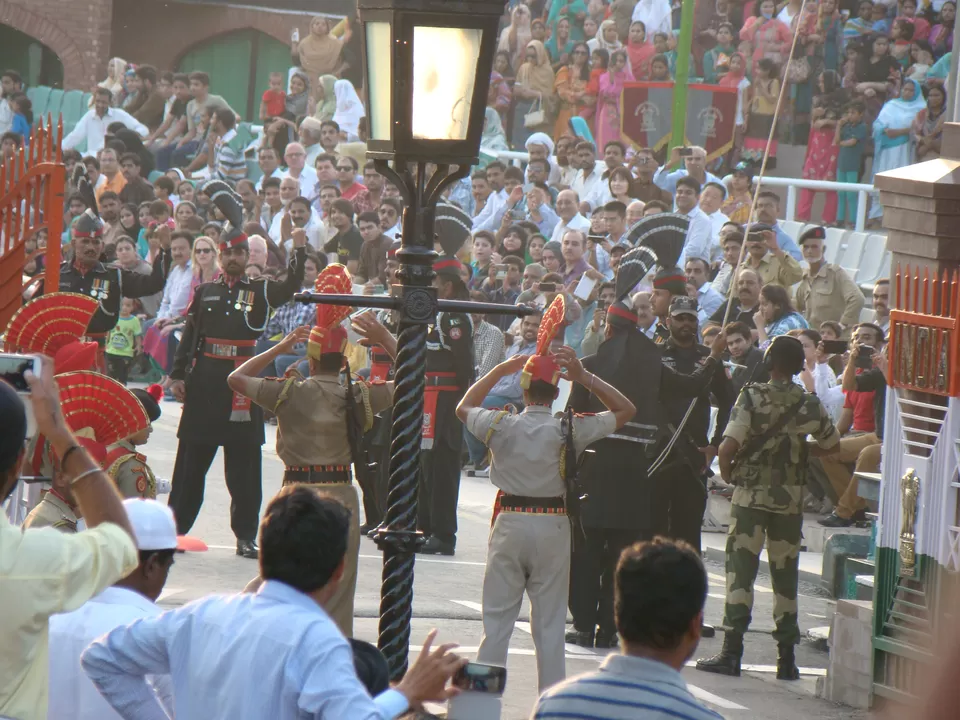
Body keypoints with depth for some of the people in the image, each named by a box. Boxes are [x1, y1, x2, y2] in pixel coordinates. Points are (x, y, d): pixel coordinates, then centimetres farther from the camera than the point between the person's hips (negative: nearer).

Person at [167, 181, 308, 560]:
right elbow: (189, 335, 11)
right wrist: (178, 375, 4)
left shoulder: (260, 291, 7)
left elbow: (291, 287, -9)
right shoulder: (205, 292, 11)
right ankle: (175, 527, 11)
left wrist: (299, 250, -20)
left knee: (244, 464, 0)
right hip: (204, 384, 1)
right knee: (191, 460, 5)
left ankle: (245, 536, 3)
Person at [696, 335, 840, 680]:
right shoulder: (809, 403, 0)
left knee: (740, 571, 0)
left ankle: (732, 652, -5)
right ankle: (786, 658, 11)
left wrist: (727, 473, 2)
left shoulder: (752, 396, -9)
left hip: (750, 496, -3)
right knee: (785, 576, 9)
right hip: (790, 499, 3)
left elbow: (728, 446, -17)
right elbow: (832, 445, 13)